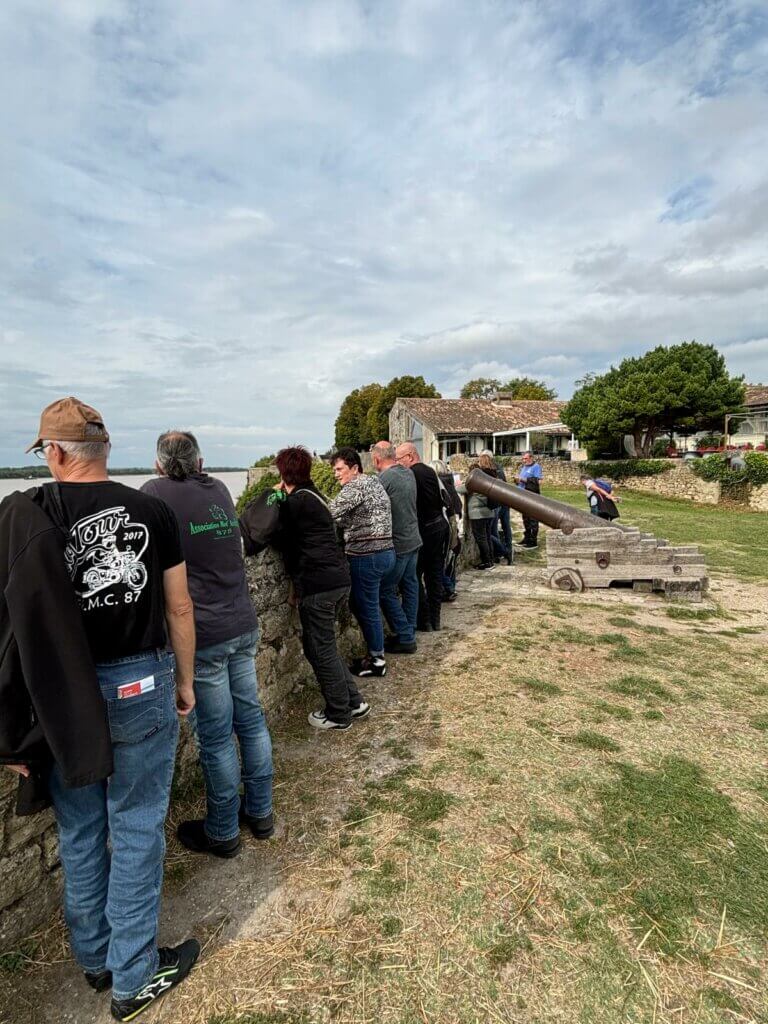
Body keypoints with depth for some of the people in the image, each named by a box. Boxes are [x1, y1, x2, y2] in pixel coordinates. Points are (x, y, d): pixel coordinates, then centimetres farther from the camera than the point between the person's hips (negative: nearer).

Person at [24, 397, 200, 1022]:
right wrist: (184, 681, 10)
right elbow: (179, 608, -3)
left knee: (79, 830, 21)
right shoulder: (152, 511, -7)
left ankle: (94, 958, 41)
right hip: (140, 684, -1)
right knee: (137, 827, 14)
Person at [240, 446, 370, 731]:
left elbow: (279, 539, -5)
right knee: (323, 646, 21)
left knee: (321, 650, 6)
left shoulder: (295, 501, -11)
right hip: (338, 579, 9)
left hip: (318, 585, -9)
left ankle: (339, 714, 19)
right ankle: (353, 701, 27)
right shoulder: (314, 496, 17)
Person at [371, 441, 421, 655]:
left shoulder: (384, 478, -19)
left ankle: (405, 638, 6)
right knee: (410, 586, 15)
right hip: (414, 540, 8)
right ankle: (409, 632, 26)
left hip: (397, 544, -8)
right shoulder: (409, 473, 7)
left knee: (386, 591, 2)